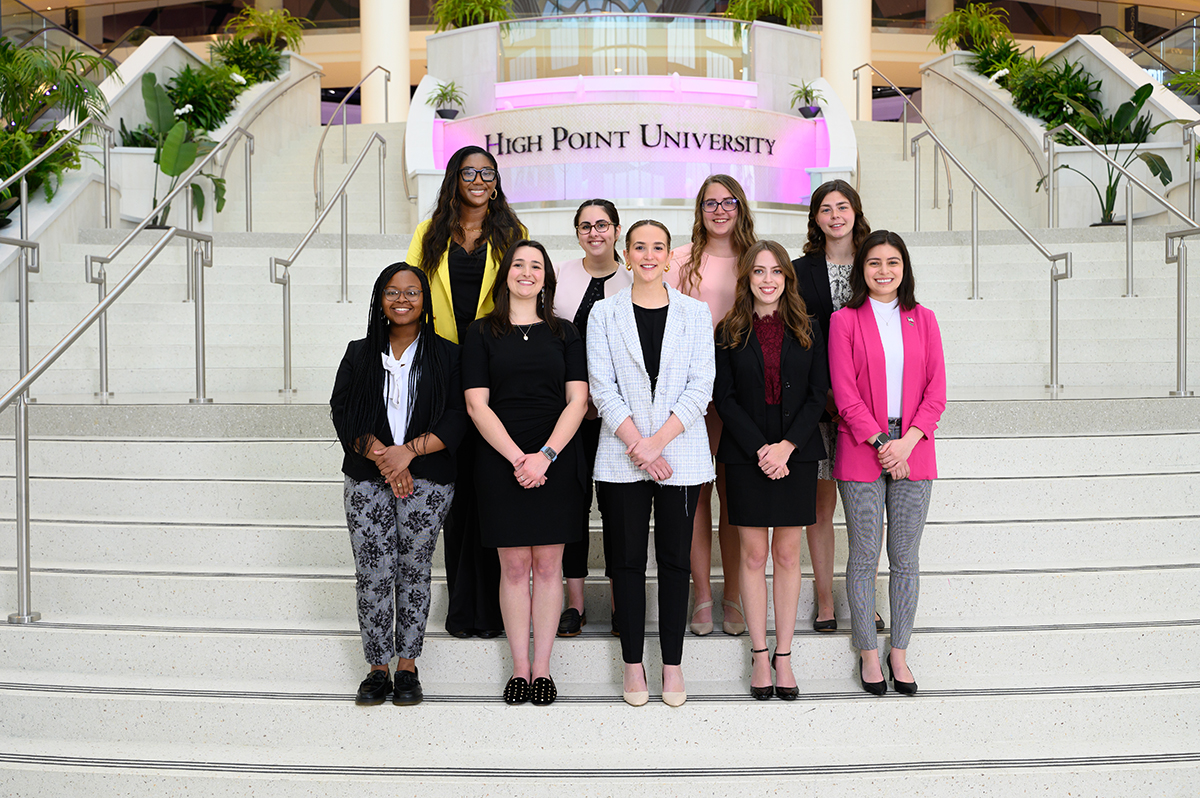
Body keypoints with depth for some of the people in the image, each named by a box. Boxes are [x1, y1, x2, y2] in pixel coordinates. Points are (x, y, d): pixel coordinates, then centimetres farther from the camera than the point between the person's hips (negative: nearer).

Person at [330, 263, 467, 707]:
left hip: (427, 481, -1)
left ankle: (407, 667, 15)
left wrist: (409, 450, -15)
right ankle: (378, 669, 10)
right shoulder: (360, 355, 10)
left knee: (414, 571, 3)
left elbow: (458, 418, -4)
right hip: (367, 481, 1)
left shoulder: (446, 356, 4)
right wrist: (380, 454, -14)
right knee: (373, 574, -1)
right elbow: (343, 413, 1)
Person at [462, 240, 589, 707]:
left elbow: (578, 401, 2)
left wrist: (546, 455, -12)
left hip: (557, 462, 1)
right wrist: (518, 458, -12)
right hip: (500, 461, -1)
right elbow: (477, 405, -2)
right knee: (513, 566, 2)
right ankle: (519, 667, 11)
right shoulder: (481, 333, 6)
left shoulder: (564, 333, 10)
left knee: (548, 564, 3)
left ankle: (542, 668, 12)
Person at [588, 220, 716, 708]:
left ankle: (672, 663, 15)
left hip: (681, 454, 0)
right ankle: (633, 663, 15)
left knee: (675, 559, 5)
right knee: (627, 560, 4)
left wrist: (657, 441, -12)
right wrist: (637, 443, -12)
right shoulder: (604, 314, 5)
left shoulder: (695, 313, 5)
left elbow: (701, 386, -2)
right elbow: (602, 387, -2)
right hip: (621, 457, 0)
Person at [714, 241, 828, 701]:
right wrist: (760, 449, -12)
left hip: (796, 455, 1)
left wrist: (787, 446, -11)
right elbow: (724, 398, -2)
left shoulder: (806, 332, 6)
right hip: (746, 456, -1)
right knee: (754, 555, 3)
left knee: (788, 555, 5)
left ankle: (784, 655, 13)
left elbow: (818, 395, 2)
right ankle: (759, 654, 13)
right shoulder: (729, 333, 3)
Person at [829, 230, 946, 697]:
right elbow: (845, 394, -5)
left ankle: (899, 652, 20)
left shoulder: (923, 320, 9)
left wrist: (907, 442, -9)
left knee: (905, 559, 7)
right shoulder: (845, 321, 1)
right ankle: (868, 653, 17)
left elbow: (936, 391, 3)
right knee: (864, 558, 4)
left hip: (913, 452, 2)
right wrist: (881, 443, -12)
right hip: (861, 452, -2)